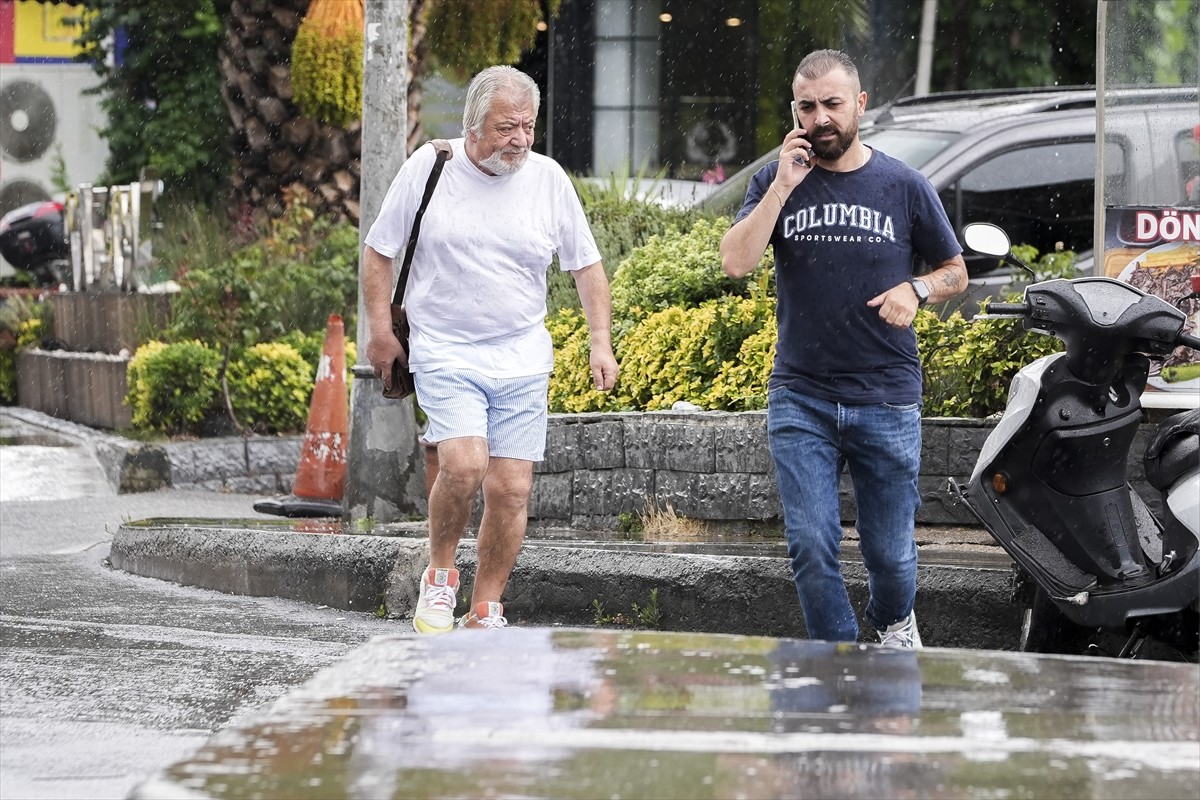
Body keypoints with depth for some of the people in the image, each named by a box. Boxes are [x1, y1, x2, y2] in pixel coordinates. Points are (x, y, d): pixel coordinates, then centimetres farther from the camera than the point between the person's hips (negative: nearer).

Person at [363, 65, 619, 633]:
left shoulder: (547, 179, 2)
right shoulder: (429, 168, -4)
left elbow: (586, 266, 11)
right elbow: (378, 252, 6)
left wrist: (601, 343, 2)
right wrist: (380, 330, 1)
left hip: (522, 361, 3)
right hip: (445, 353, -3)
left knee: (511, 490, -2)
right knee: (464, 464, -22)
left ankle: (485, 612, 12)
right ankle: (440, 575, 3)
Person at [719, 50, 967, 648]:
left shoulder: (902, 186, 3)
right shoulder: (776, 182, 5)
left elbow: (955, 272, 13)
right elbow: (735, 262, -9)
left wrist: (916, 290, -8)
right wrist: (784, 186, -15)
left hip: (886, 400, 0)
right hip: (800, 401, 0)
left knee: (889, 552, 7)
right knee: (811, 548, -7)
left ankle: (894, 622, 39)